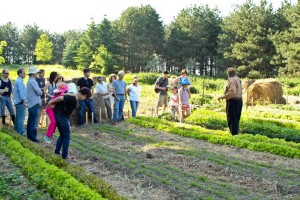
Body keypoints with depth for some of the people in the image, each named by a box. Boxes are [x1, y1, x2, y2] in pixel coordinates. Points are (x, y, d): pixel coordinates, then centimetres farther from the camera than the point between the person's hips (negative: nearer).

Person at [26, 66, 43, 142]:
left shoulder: (29, 81, 14)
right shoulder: (33, 81, -16)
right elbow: (39, 92, -17)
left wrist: (39, 91, 1)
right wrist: (41, 92, 4)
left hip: (31, 103, 10)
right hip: (35, 104, -10)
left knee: (30, 120, 14)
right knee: (34, 121, -5)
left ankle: (29, 135, 21)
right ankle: (33, 137, -2)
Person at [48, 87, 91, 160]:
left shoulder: (72, 95, 10)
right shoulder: (74, 99, -20)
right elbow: (61, 98, -26)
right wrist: (51, 102, -15)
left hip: (58, 115, 10)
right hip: (63, 116, -10)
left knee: (62, 135, 20)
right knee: (67, 136, 1)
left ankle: (57, 152, 24)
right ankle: (65, 155, 6)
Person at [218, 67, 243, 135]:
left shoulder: (232, 80, -17)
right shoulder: (238, 79, 12)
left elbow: (232, 92, -26)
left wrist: (223, 96, -20)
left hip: (233, 101, -10)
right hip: (239, 100, 10)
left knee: (232, 118, -4)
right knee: (236, 118, 18)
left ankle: (234, 133, -3)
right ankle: (236, 132, 27)